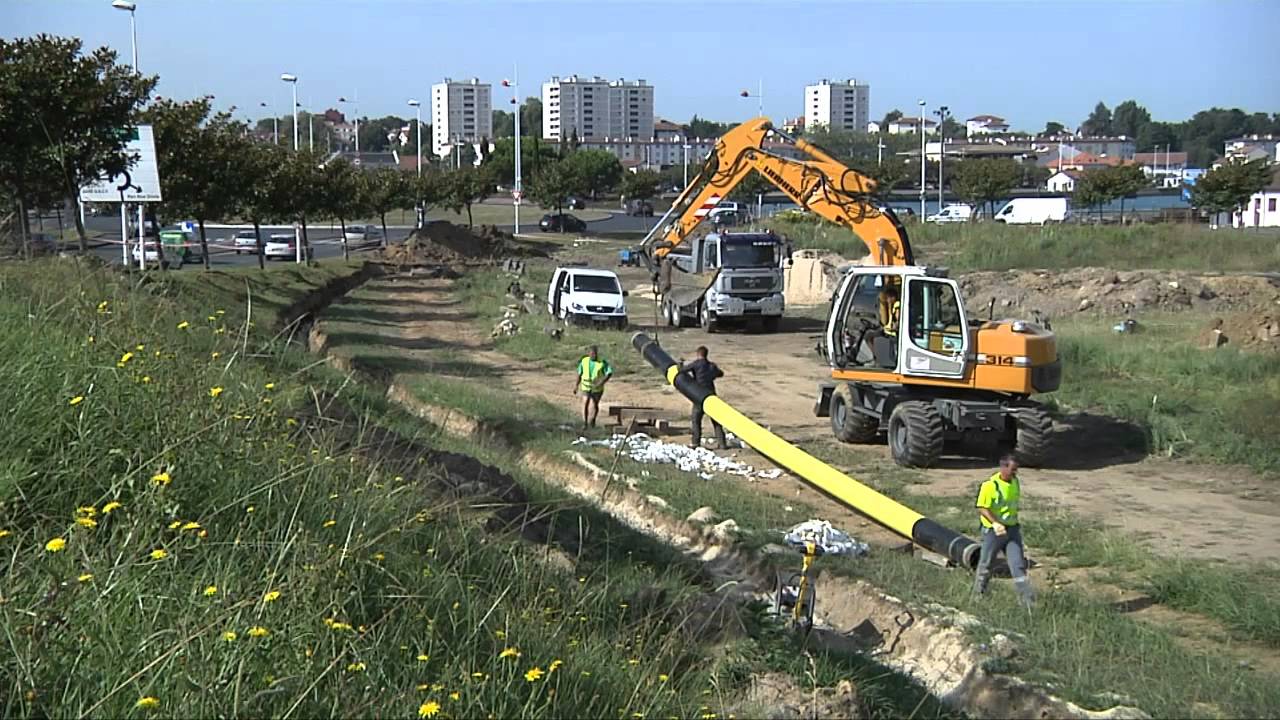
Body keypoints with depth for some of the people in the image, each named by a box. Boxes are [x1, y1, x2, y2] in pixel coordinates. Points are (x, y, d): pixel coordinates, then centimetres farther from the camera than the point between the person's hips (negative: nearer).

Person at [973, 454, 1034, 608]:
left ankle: (1026, 597, -1)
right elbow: (982, 508, -21)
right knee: (986, 564, 10)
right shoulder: (990, 485, -19)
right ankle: (978, 593, 30)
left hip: (1012, 529, 5)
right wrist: (995, 523, -32)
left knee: (1018, 563, -1)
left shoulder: (1015, 482, 4)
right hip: (993, 530, -5)